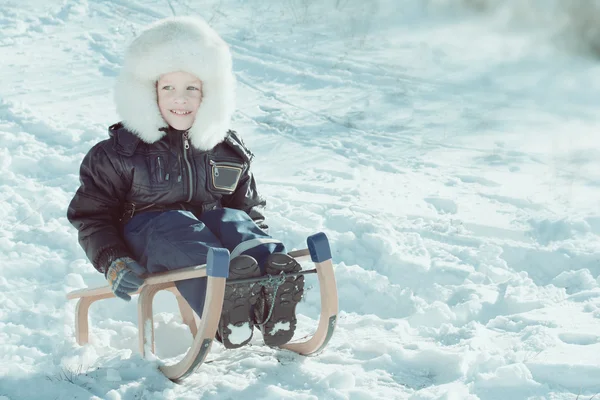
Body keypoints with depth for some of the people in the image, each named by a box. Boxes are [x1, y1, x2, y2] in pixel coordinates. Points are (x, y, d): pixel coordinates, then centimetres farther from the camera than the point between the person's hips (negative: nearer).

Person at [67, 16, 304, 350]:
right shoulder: (119, 153, 0)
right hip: (145, 236, -3)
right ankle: (223, 301, -68)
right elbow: (91, 215, 0)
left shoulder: (226, 148, 10)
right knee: (175, 228, -36)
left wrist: (263, 252, -2)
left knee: (234, 221, -29)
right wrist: (113, 262, -19)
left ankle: (274, 288, -61)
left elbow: (250, 205, 18)